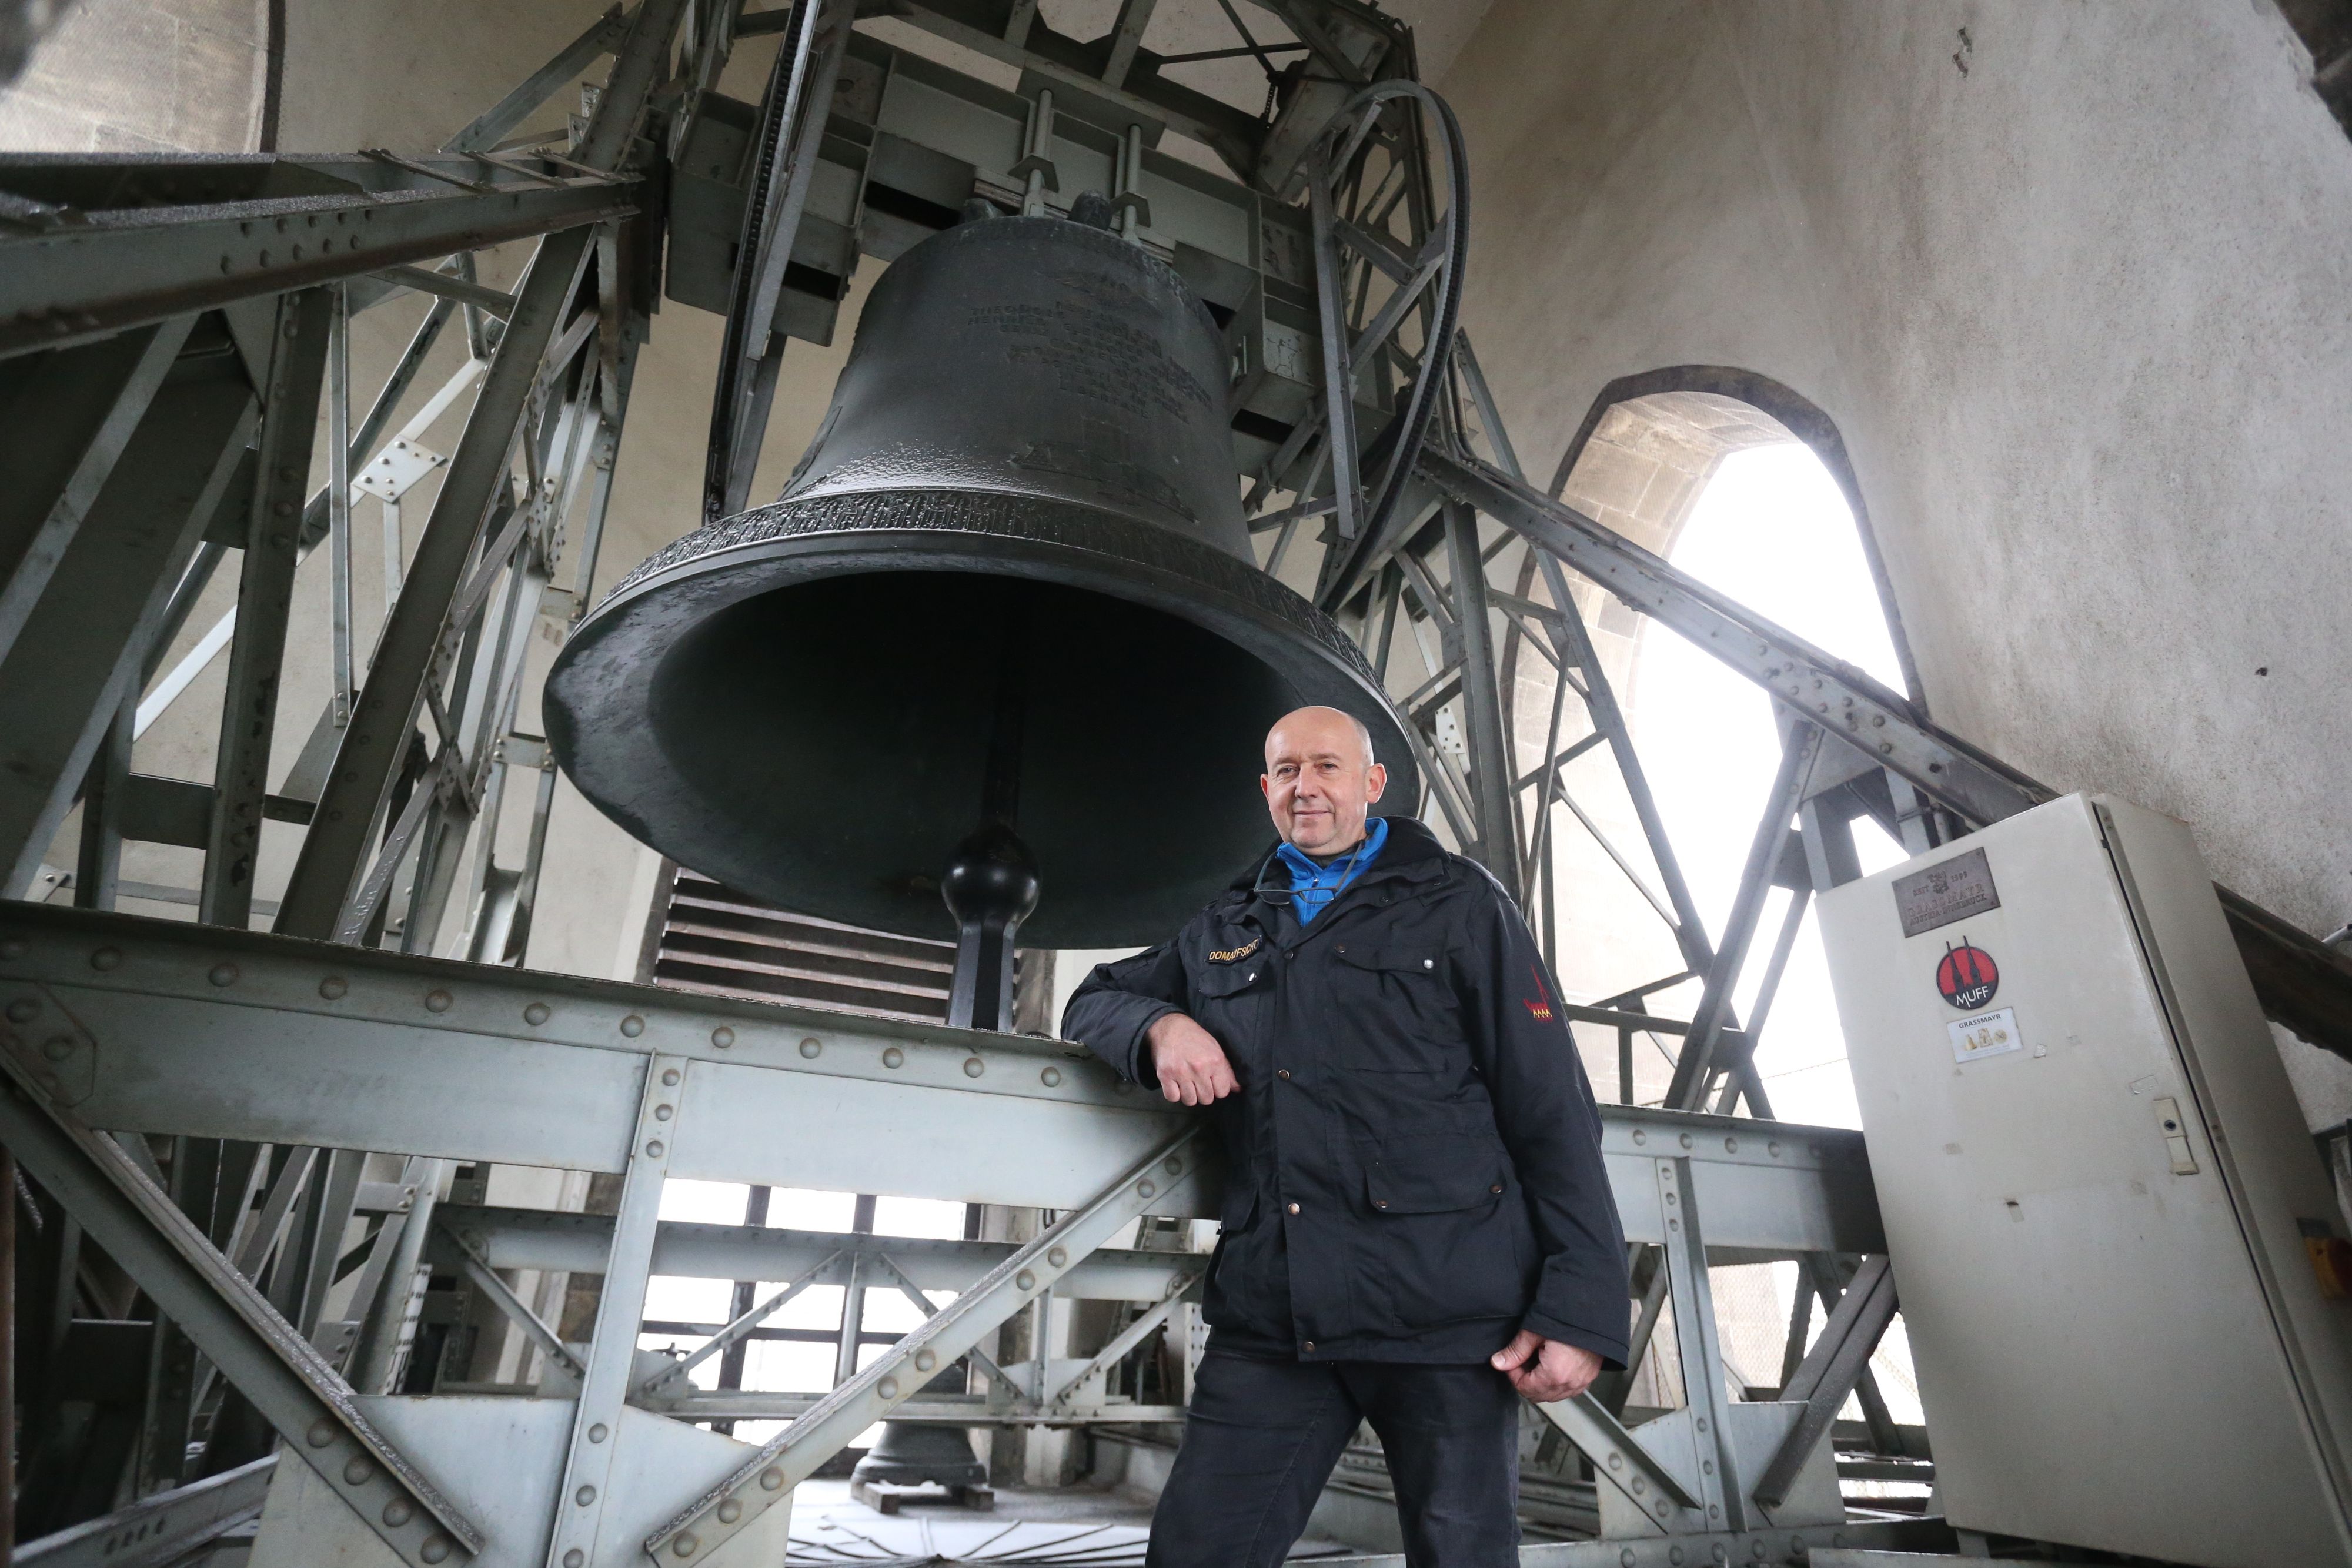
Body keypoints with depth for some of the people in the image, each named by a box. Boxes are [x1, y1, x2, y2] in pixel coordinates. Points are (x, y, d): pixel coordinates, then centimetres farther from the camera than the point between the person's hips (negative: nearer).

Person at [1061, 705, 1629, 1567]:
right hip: (1273, 1316, 3)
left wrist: (1583, 1304, -8)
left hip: (1445, 1303, -3)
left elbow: (1551, 1103, 1)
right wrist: (1160, 1024, -1)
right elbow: (1093, 1002, 24)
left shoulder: (1458, 904, 5)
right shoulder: (1226, 929, 18)